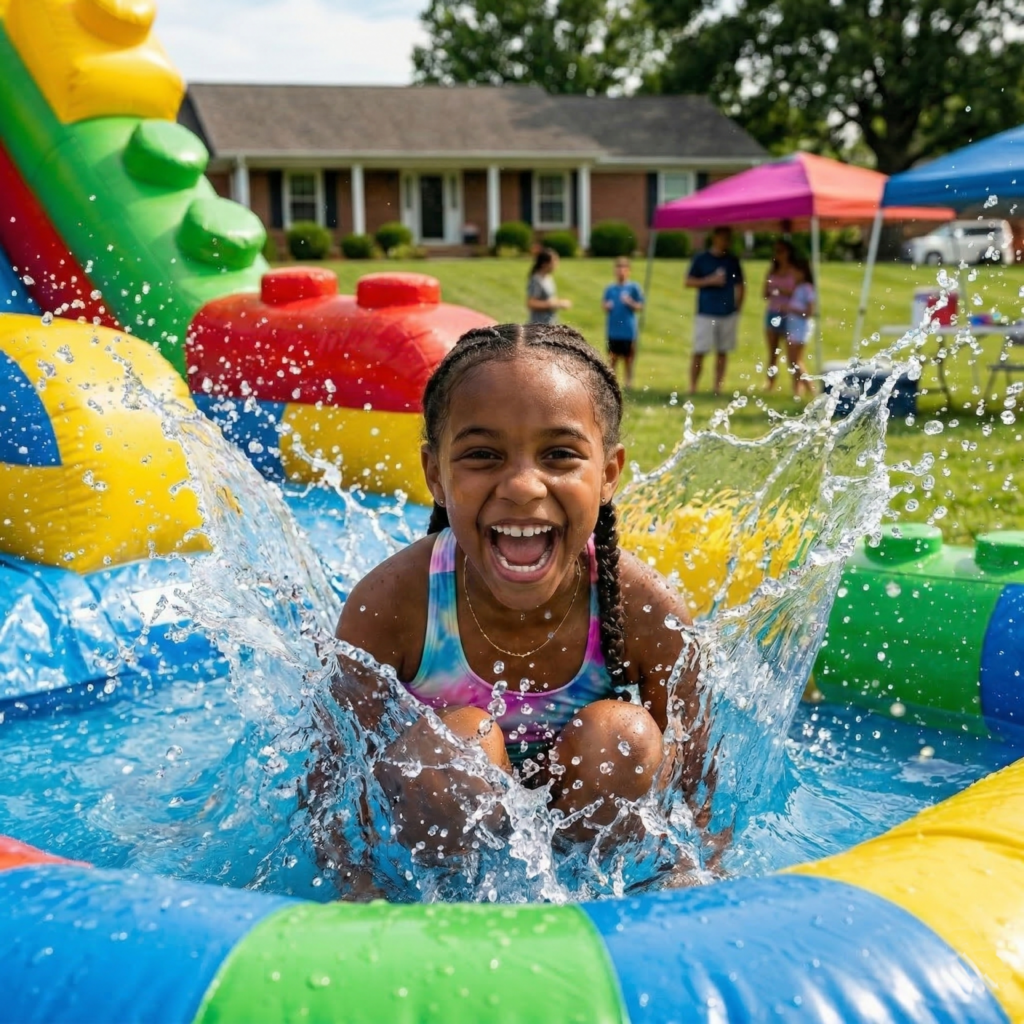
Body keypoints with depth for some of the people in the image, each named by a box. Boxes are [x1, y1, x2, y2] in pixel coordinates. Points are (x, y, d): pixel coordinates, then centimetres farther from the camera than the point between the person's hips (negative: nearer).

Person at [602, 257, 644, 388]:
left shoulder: (633, 287, -1)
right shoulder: (610, 289, 7)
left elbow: (640, 307, -1)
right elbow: (603, 305, 15)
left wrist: (630, 302, -18)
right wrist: (606, 306, -6)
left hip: (628, 330, -2)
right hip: (613, 330, 2)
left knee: (628, 357, 5)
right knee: (613, 357, 7)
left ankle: (629, 381, 15)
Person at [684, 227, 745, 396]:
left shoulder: (733, 261, 10)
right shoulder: (701, 259, 1)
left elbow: (739, 285, 16)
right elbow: (689, 282, 0)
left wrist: (738, 305, 6)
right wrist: (710, 280, -13)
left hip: (728, 313, 3)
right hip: (706, 313, -3)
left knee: (722, 351, 5)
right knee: (699, 351, -7)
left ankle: (718, 387, 10)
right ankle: (693, 387, -2)